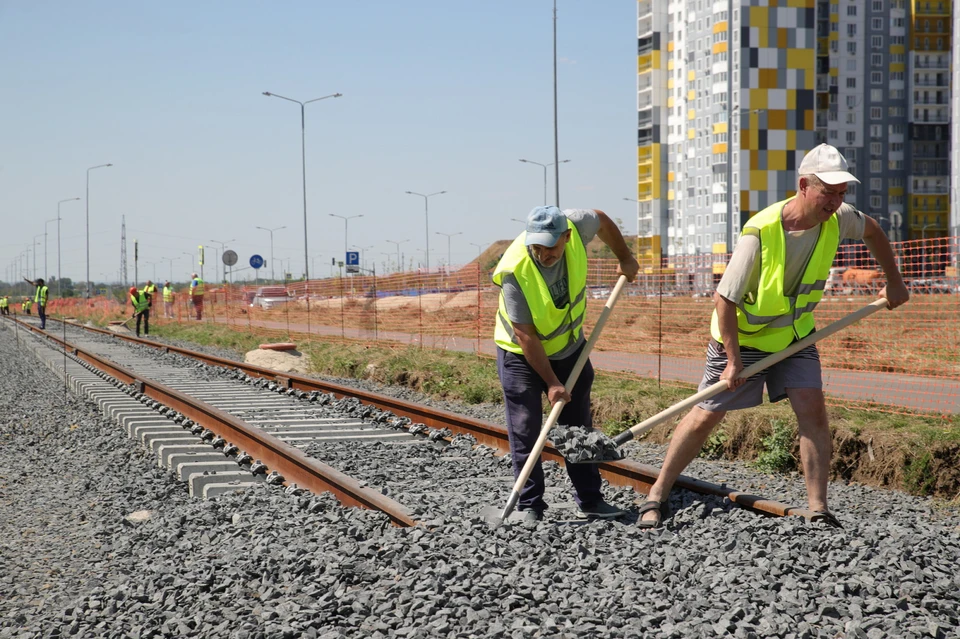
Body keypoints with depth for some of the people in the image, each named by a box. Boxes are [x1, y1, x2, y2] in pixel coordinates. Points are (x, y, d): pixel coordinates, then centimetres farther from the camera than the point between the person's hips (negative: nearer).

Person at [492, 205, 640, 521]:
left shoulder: (576, 226, -22)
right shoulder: (514, 270, -32)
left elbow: (601, 220, 5)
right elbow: (525, 335, -26)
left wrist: (625, 259, 13)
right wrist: (552, 383, -23)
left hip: (569, 349, 5)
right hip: (521, 354, -5)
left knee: (579, 426, 8)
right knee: (525, 432, -6)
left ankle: (589, 500, 15)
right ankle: (529, 505, 2)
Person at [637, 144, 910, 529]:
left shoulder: (837, 219, -16)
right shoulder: (761, 231, -32)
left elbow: (872, 230, 11)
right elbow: (724, 298, -25)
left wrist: (893, 281, 13)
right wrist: (733, 360, -23)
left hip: (794, 335, 4)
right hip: (742, 336, -4)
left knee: (812, 411, -12)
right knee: (706, 416, 4)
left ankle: (818, 511, -6)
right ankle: (657, 496, 18)